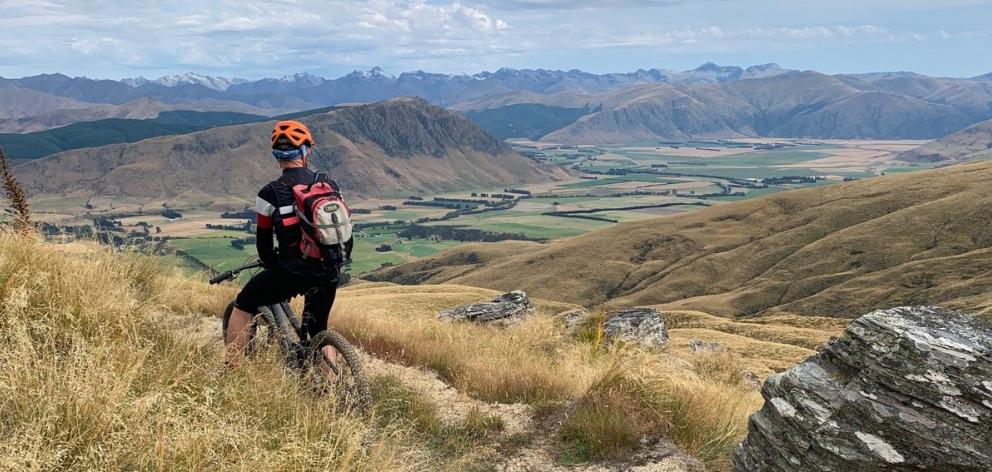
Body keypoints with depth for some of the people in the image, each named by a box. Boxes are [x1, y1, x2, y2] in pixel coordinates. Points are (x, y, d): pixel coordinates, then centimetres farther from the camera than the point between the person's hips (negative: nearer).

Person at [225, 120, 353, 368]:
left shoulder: (270, 193, -6)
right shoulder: (328, 184, 5)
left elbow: (263, 241, 1)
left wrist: (272, 267, 21)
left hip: (292, 272, -4)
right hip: (328, 275, 4)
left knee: (242, 306, 19)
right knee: (318, 330, 25)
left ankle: (231, 372, 17)